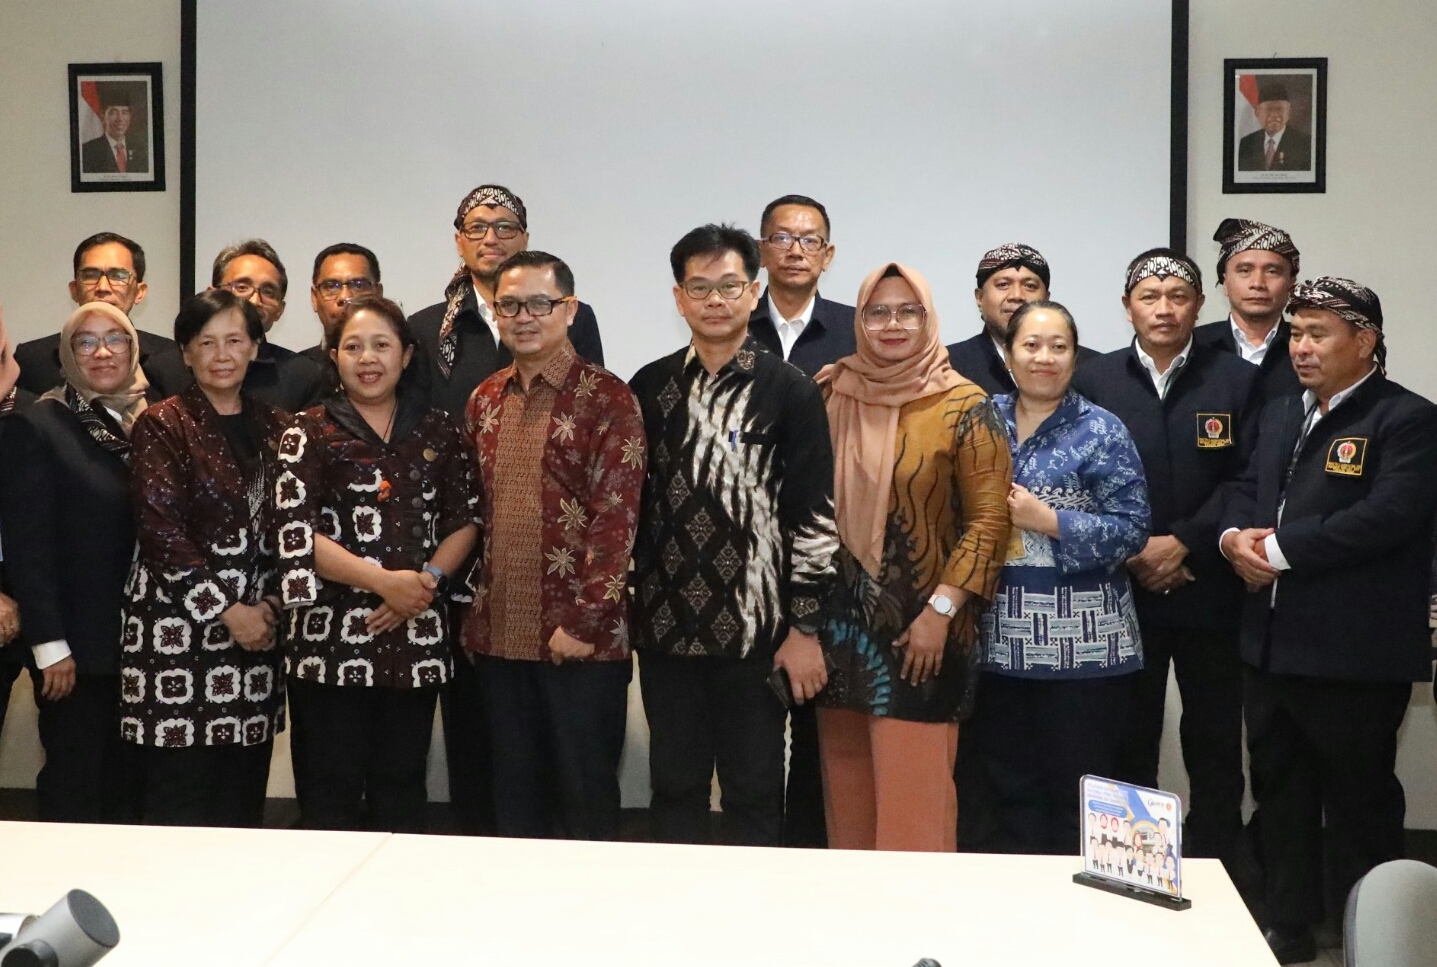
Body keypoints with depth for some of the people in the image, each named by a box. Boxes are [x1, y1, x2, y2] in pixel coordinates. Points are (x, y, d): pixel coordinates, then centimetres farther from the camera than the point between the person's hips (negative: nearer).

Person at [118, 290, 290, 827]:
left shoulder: (274, 428, 13)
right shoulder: (162, 426, -1)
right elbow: (159, 529, -9)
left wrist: (271, 605, -1)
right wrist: (227, 610, -11)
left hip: (257, 624, 4)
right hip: (179, 627, -4)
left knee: (243, 802, 7)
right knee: (178, 805, -2)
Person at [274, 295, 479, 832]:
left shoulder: (438, 431, 10)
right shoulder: (309, 434, 1)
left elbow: (465, 520, 9)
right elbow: (296, 535, -8)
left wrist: (428, 579, -9)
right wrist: (385, 581, -14)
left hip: (416, 635, 3)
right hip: (331, 636, -2)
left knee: (401, 787, 11)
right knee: (332, 792, 3)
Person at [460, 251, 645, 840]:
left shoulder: (608, 399, -7)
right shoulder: (484, 401, 11)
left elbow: (616, 519, -13)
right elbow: (477, 511, 15)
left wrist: (583, 624, -16)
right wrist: (474, 615, 10)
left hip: (582, 641, -5)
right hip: (500, 637, 5)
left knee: (587, 802, 6)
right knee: (515, 799, 15)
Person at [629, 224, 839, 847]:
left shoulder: (791, 392, -4)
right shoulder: (649, 388, 6)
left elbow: (816, 516, -6)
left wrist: (806, 629, -8)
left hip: (754, 630, -3)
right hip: (665, 627, 3)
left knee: (754, 795, 8)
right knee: (674, 790, 14)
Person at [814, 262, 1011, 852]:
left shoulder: (963, 407, -6)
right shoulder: (832, 394, 6)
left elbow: (990, 519, -8)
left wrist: (940, 611, -13)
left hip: (920, 626, -4)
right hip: (841, 620, 4)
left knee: (912, 794, -2)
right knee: (847, 792, 11)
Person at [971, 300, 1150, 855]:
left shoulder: (1102, 432, -3)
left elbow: (1130, 529, -9)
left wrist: (1048, 521, -16)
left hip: (1082, 643, -3)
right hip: (999, 641, 4)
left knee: (1077, 796, 5)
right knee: (1010, 790, 12)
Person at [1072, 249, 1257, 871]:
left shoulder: (1239, 381, 3)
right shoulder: (1093, 381, 5)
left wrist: (1184, 542, -14)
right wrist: (1131, 553, -9)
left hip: (1210, 591, 0)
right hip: (1122, 590, 1)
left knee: (1215, 746, 7)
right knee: (1127, 743, 7)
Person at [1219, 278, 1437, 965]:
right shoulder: (1279, 415, 16)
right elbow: (1246, 491, 15)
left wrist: (1278, 547, -20)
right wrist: (1236, 537, -8)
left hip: (1355, 655, -8)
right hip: (1272, 645, 8)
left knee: (1359, 802, 4)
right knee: (1279, 791, 17)